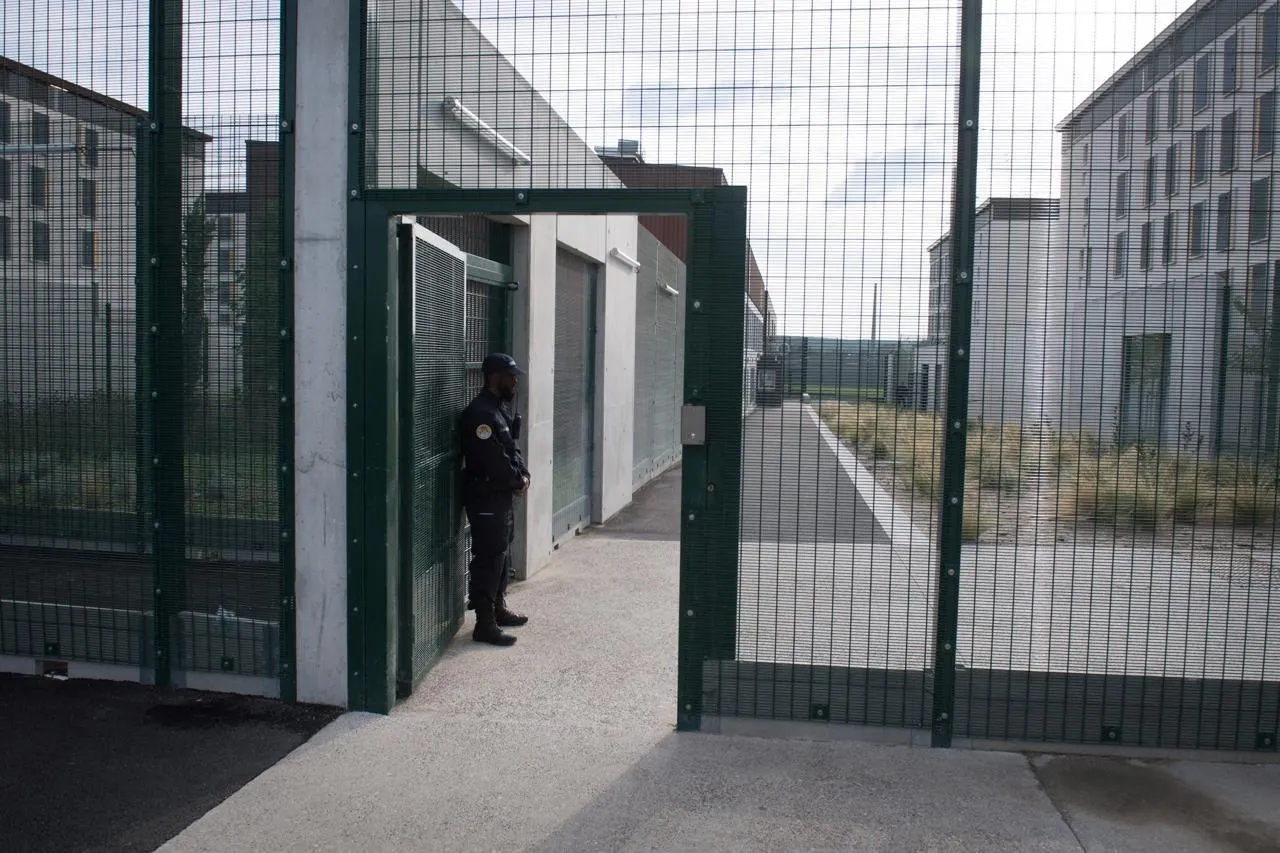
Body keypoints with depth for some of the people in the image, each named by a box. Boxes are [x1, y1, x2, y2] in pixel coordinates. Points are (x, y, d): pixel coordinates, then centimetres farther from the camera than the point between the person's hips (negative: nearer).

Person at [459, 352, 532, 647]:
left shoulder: (502, 408, 12)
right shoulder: (480, 413, -21)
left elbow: (512, 448, 16)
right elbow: (493, 460, -24)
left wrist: (523, 475, -1)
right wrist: (518, 481, -11)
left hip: (503, 494, 10)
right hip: (485, 497, -10)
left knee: (503, 553, 19)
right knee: (488, 558, -7)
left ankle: (498, 608, 33)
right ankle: (485, 624, -1)